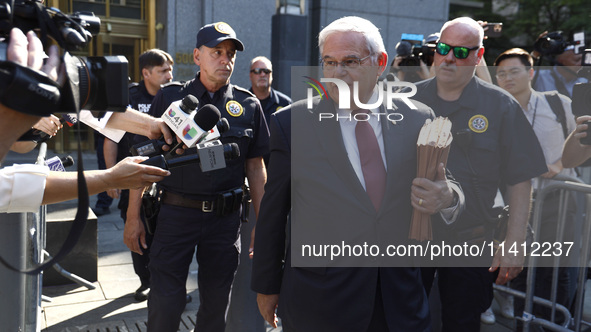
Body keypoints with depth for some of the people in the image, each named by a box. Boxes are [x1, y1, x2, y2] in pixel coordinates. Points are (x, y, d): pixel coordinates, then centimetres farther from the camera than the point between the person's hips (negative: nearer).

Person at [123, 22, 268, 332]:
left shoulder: (248, 105, 5)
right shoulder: (170, 97, 1)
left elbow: (255, 167, 7)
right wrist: (133, 217, -2)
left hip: (225, 217, 2)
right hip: (176, 213, -1)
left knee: (216, 302, 13)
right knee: (165, 303, 2)